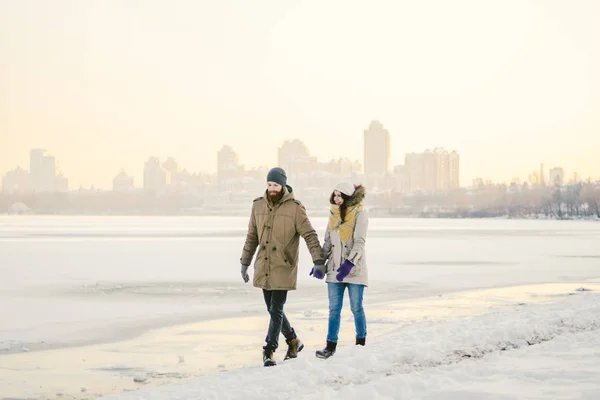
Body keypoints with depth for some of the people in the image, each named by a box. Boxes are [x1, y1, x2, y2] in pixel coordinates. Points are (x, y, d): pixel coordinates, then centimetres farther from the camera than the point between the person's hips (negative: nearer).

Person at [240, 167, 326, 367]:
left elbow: (310, 235, -8)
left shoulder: (295, 208, -9)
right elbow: (252, 237, 13)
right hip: (263, 268, 5)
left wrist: (318, 261, -17)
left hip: (283, 268, -5)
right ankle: (293, 341, 30)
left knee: (276, 310, -7)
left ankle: (269, 351, 0)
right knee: (273, 309, 12)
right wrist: (245, 263, 14)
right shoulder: (258, 205, 5)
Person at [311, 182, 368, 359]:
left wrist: (349, 264, -26)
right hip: (335, 268, 5)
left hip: (354, 269, -5)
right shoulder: (334, 213, 10)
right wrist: (319, 263, 5)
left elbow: (359, 242, -15)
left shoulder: (360, 213, -8)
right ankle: (331, 346, 3)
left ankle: (361, 343, 16)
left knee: (356, 308, 3)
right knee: (334, 309, 3)